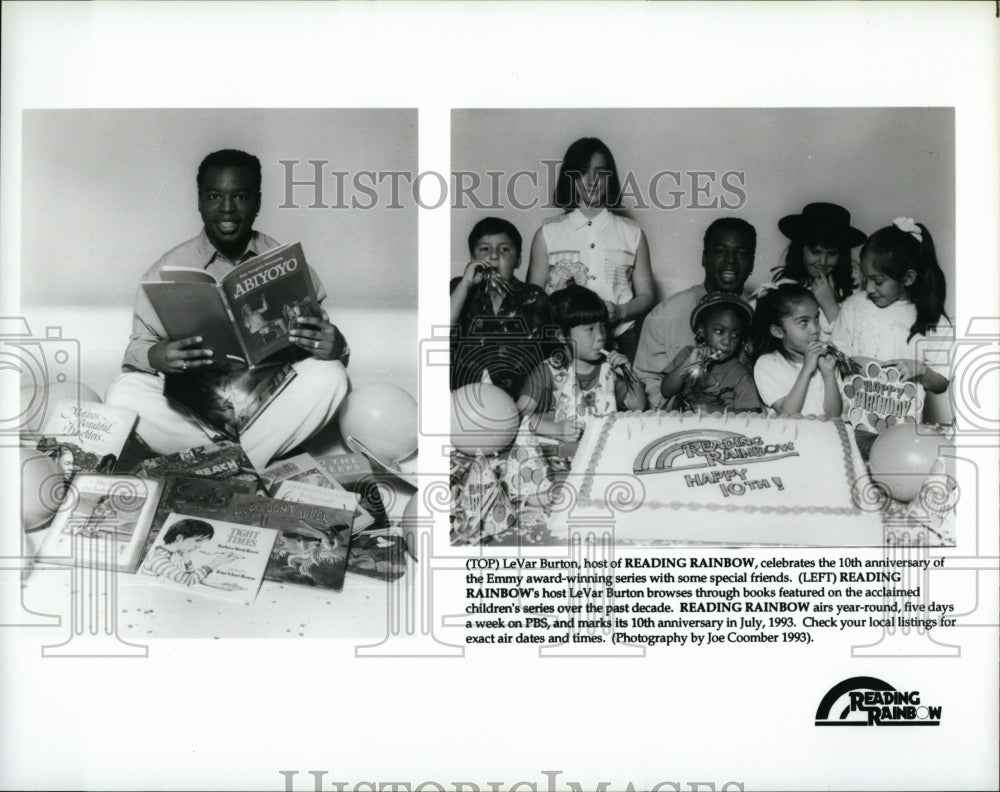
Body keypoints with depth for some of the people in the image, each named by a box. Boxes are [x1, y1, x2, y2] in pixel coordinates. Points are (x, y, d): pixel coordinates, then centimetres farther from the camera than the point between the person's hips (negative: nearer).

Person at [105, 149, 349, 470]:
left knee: (328, 377, -26)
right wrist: (156, 357, -24)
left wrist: (335, 347, -22)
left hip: (267, 411, 1)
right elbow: (138, 347, 2)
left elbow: (320, 342, 4)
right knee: (124, 394, -26)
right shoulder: (170, 268, 4)